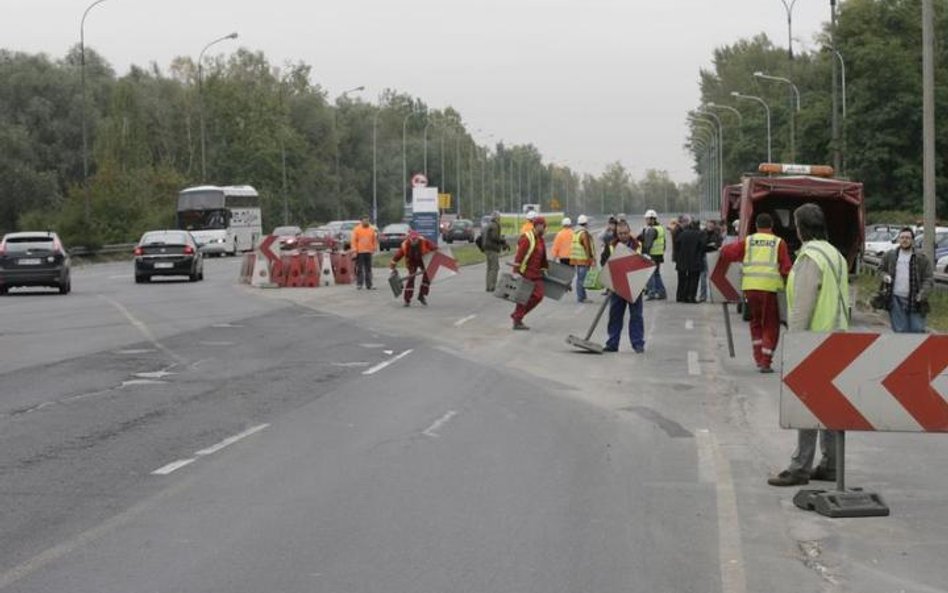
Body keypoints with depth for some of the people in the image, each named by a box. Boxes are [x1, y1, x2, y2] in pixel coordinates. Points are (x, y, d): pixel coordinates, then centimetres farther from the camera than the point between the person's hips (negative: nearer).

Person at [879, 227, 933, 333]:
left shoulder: (922, 258, 2)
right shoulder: (889, 255, 10)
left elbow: (929, 279, 0)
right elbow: (881, 269, 24)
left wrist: (923, 294, -16)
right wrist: (884, 275, 0)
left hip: (915, 301, -1)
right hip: (896, 300, 2)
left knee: (917, 331, -3)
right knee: (900, 331, 2)